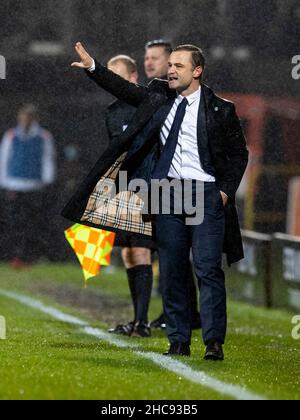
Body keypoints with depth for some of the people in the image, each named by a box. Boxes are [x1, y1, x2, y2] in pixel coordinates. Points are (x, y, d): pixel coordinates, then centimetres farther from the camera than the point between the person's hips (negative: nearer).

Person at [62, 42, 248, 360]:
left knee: (208, 269, -10)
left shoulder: (221, 110, 0)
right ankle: (178, 343, 9)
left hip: (207, 194, -4)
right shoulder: (159, 97, 11)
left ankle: (214, 343, -9)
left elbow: (239, 154, 5)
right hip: (167, 193, 4)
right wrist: (92, 67, 4)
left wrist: (226, 191, -4)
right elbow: (125, 89, 13)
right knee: (171, 272, 4)